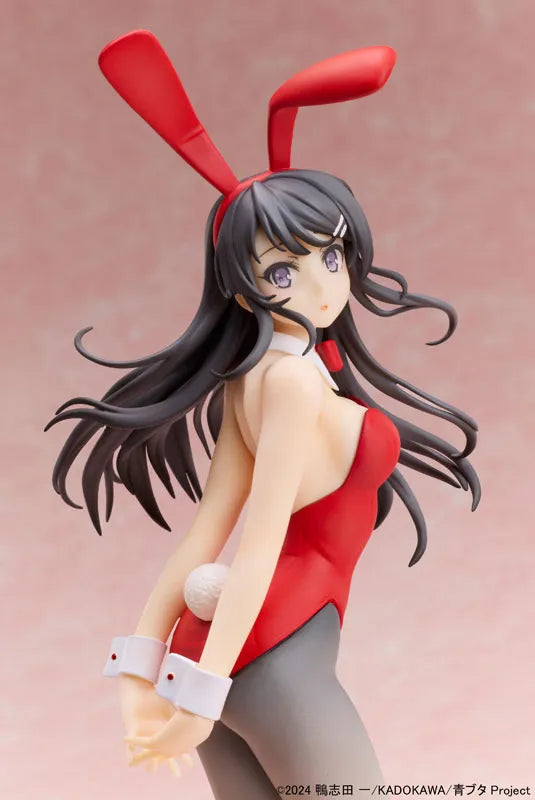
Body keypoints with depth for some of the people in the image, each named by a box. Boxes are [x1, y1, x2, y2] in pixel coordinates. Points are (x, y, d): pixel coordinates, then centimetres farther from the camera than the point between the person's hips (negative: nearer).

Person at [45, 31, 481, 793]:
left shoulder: (250, 379, 13)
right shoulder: (294, 378, -12)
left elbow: (205, 529, 7)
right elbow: (262, 542, -18)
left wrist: (146, 660, 5)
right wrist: (202, 691, -18)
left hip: (224, 658, 8)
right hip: (273, 656, -8)